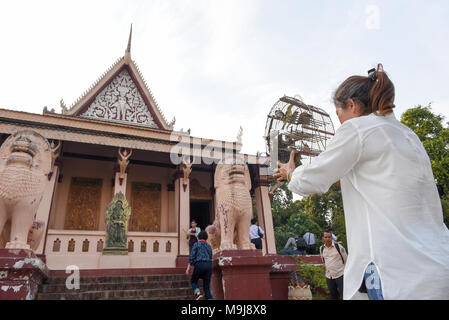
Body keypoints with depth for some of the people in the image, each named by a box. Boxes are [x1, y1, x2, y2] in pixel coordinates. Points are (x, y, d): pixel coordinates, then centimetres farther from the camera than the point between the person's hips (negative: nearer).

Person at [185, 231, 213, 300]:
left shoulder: (196, 244, 7)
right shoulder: (209, 246, 21)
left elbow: (192, 256, -2)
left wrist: (188, 268, -2)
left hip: (199, 264, -4)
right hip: (209, 265, 4)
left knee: (193, 281, 17)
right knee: (206, 286, 9)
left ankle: (198, 293, -7)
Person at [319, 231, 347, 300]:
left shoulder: (338, 246, -8)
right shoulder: (321, 248, 4)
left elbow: (346, 258, 2)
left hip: (340, 275, -4)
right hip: (329, 276, 4)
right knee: (333, 296, 13)